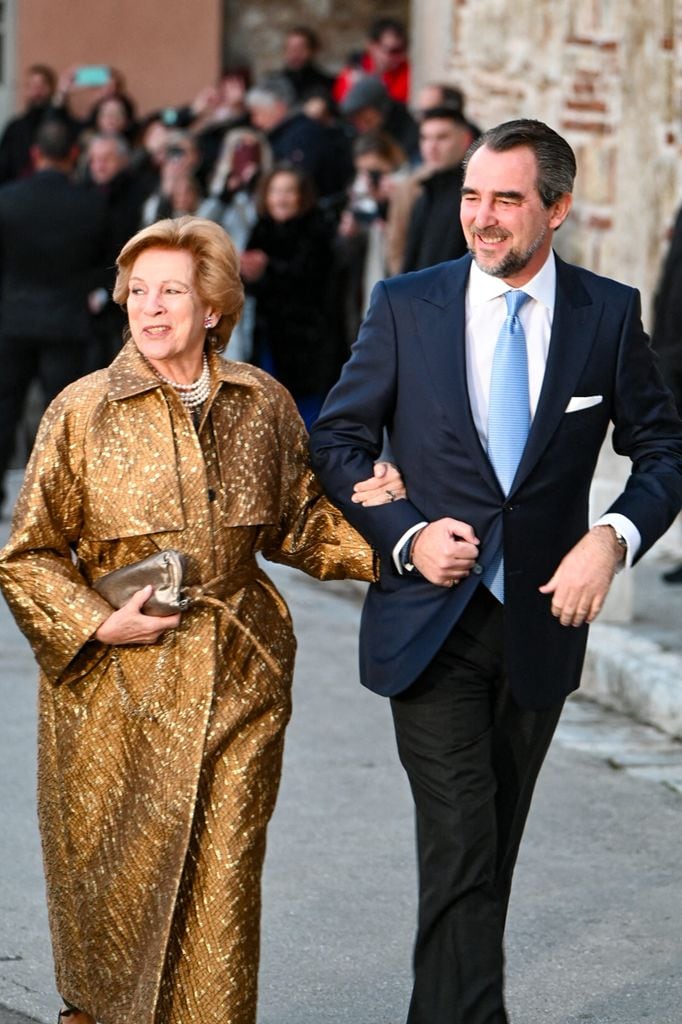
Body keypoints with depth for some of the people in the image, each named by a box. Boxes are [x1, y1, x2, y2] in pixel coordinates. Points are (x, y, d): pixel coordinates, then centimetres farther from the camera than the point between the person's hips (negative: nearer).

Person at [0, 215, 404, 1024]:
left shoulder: (263, 405, 5)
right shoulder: (83, 411, -4)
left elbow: (296, 526, 16)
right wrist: (99, 624, -13)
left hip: (238, 684, 2)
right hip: (116, 691, -2)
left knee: (222, 886, 2)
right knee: (114, 883, 6)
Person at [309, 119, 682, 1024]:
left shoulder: (609, 314, -1)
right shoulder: (405, 305, -3)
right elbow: (338, 440, 2)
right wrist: (405, 536, -12)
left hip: (542, 620, 2)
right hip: (433, 621, -2)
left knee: (493, 847, 14)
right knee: (459, 849, -11)